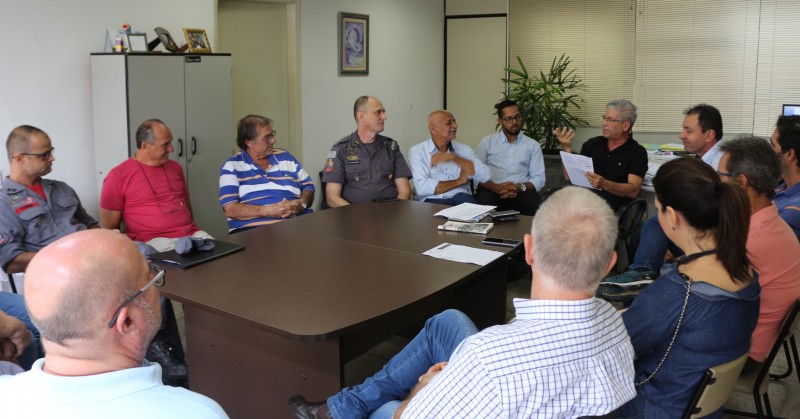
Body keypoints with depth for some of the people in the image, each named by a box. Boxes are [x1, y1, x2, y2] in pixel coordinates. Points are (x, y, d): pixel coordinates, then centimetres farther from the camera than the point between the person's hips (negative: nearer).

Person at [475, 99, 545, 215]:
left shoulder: (533, 145, 15)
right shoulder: (487, 142, 14)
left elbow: (539, 179, 9)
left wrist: (520, 187, -13)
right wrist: (496, 187, -15)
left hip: (521, 192, 1)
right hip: (492, 190, -1)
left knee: (535, 209, -33)